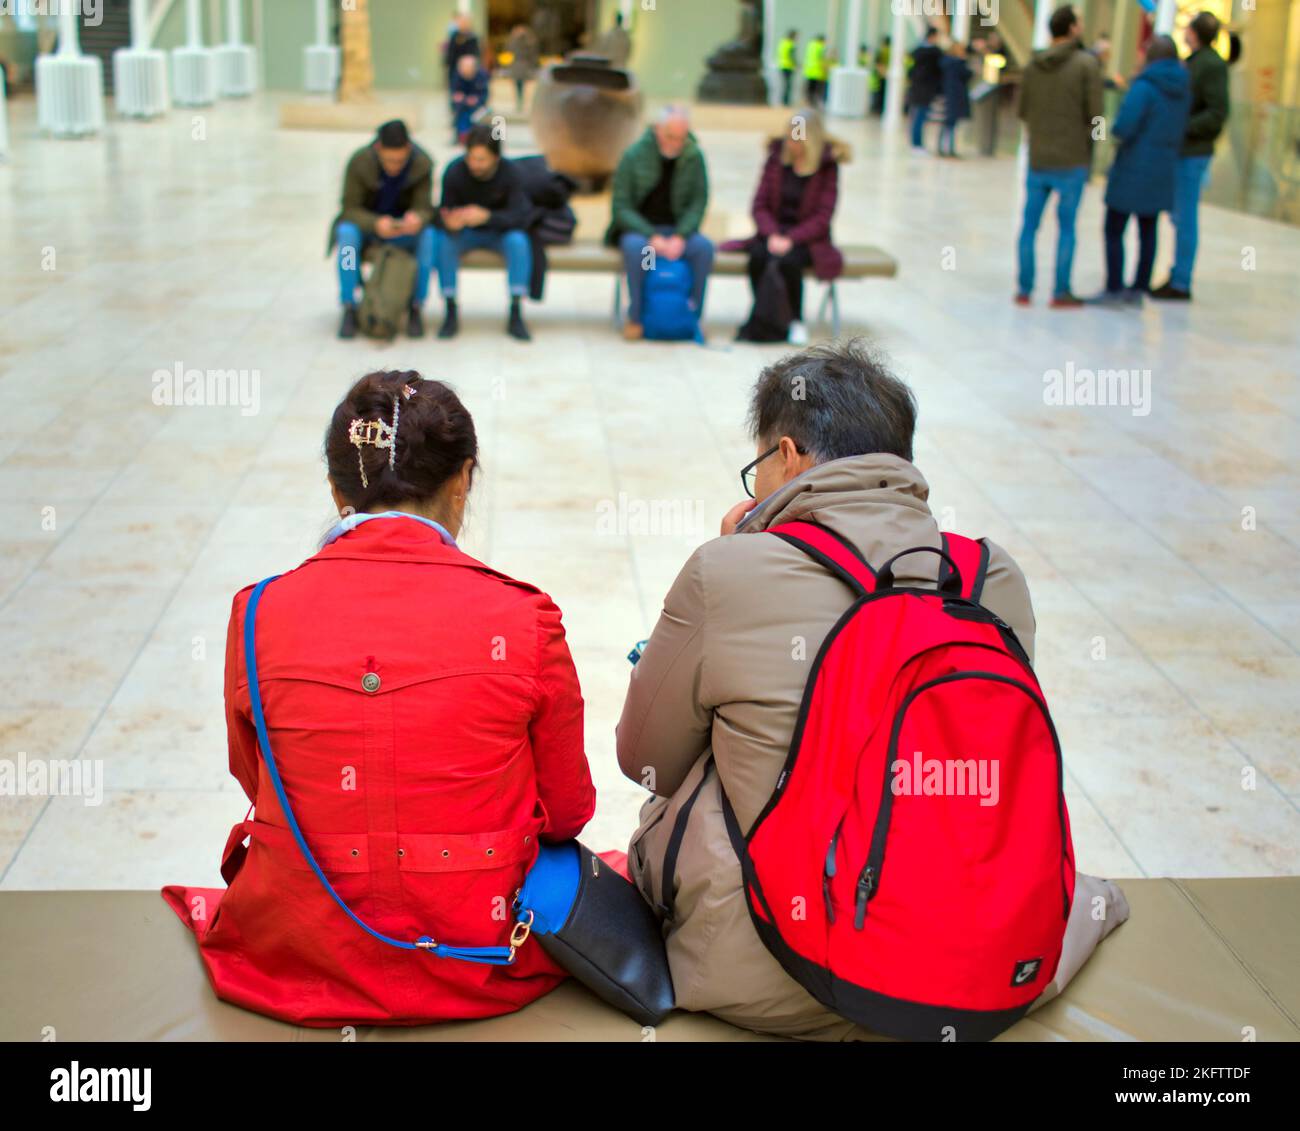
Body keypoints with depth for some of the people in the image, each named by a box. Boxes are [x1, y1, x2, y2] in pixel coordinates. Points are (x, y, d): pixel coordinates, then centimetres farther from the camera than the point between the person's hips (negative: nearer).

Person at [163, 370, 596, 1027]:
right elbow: (567, 812, -2)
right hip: (478, 966, -1)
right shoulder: (523, 618, -13)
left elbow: (256, 784, 7)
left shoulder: (260, 615, -9)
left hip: (302, 963, 2)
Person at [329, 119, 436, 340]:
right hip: (366, 224, -1)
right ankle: (349, 310, -25)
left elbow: (424, 208, -16)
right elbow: (350, 208, -18)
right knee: (347, 233, -34)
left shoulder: (423, 164, -17)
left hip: (405, 229, 1)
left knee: (429, 235, -30)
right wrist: (375, 224, -39)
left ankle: (416, 309, -21)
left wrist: (417, 219, -42)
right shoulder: (359, 161, -21)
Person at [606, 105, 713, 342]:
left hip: (676, 230, 2)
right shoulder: (634, 155, -9)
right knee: (635, 246, -36)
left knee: (705, 246, -27)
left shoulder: (694, 156, -2)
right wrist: (652, 237, -22)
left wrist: (679, 237, -18)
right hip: (637, 229, -2)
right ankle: (634, 318, -23)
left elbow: (698, 202, 0)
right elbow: (620, 206, -9)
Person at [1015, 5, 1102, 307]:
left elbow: (1022, 110, 7)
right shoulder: (1086, 63, -10)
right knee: (1066, 227, 4)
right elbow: (1094, 114, -10)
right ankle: (1061, 292, 6)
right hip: (1072, 161, -3)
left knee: (1030, 225, 11)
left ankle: (1025, 288, 12)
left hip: (1037, 159, 3)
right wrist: (1087, 145, 6)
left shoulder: (1033, 64, 1)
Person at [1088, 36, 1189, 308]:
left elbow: (1124, 126, -24)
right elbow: (1181, 126, 9)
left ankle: (1114, 289, 2)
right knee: (1148, 232, 12)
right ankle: (1139, 289, 18)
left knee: (1114, 231, 2)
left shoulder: (1145, 87, -17)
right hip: (1163, 170, 7)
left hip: (1133, 169, -7)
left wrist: (1114, 132, -5)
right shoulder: (1183, 88, 5)